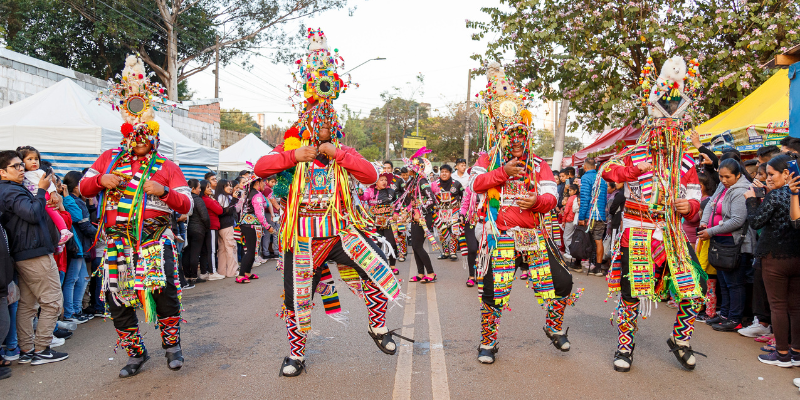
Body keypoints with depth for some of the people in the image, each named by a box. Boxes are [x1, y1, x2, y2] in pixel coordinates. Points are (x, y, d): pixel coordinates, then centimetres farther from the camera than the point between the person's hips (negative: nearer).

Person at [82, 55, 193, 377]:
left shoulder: (167, 168, 7)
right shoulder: (110, 158, 15)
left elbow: (186, 205, 0)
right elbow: (83, 188, 15)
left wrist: (164, 192, -18)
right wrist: (101, 180, -6)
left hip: (155, 239, -3)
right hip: (117, 241, 3)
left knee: (164, 287, -19)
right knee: (116, 298, 5)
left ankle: (171, 344, 3)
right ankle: (136, 353, 23)